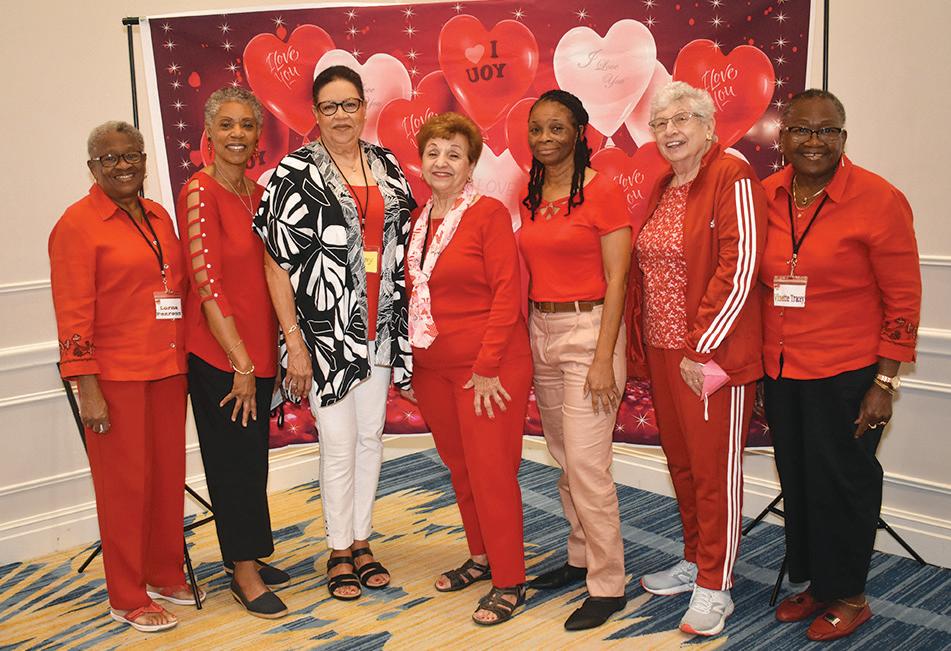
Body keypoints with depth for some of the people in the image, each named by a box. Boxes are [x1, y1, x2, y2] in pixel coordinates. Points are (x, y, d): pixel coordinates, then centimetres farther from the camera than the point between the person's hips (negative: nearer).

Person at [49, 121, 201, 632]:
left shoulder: (158, 216, 12)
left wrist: (185, 361, 14)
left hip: (168, 370, 6)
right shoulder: (77, 224, -7)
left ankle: (165, 575, 30)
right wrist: (87, 389, -14)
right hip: (115, 376, -6)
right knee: (125, 484, 3)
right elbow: (73, 314, -11)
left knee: (169, 474, 12)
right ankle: (127, 599, 16)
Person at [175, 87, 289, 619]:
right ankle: (244, 573, 18)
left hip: (258, 346, 7)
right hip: (218, 352, -7)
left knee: (253, 456, 16)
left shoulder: (258, 192, 9)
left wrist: (266, 353, 10)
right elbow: (207, 283, -18)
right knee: (234, 458, 3)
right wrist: (240, 361, -17)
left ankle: (247, 556, 31)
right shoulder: (200, 191, -14)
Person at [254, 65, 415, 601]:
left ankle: (362, 541, 29)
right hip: (325, 331, -5)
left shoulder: (387, 166, 7)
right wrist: (295, 343, -14)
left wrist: (405, 320, 8)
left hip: (379, 328, 5)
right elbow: (277, 265, -10)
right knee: (340, 445, 2)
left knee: (372, 437, 13)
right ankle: (340, 552, 20)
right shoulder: (296, 174, -8)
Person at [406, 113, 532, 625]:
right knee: (459, 467, 17)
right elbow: (414, 293, 13)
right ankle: (482, 557, 35)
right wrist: (411, 360, 9)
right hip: (431, 366, 7)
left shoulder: (490, 213, -10)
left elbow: (507, 292, -14)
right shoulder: (417, 220, 8)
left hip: (488, 367, -6)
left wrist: (487, 366, -18)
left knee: (491, 471, -1)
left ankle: (509, 581, 13)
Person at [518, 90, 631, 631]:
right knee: (564, 459, 16)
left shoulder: (603, 191, -9)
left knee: (587, 465, -7)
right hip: (540, 332, 7)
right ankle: (582, 558, 31)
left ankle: (608, 586, 6)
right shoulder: (531, 196, 10)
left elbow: (616, 281, -12)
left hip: (589, 330, -7)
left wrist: (604, 358, -17)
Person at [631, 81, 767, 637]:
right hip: (664, 351, 8)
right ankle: (695, 561, 33)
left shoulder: (733, 180, -11)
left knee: (716, 470, 2)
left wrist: (702, 349, -18)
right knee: (681, 462, 17)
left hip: (712, 355, -8)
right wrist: (643, 345, 12)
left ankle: (714, 588, 14)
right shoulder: (661, 189, 14)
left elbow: (739, 270, -18)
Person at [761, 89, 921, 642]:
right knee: (797, 479, 15)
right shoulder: (766, 197, 3)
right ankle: (812, 582, 34)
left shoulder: (878, 199, -11)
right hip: (781, 372, 5)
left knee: (842, 482, 7)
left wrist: (884, 383, -11)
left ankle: (848, 596, 27)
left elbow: (904, 299, -9)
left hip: (845, 376, -5)